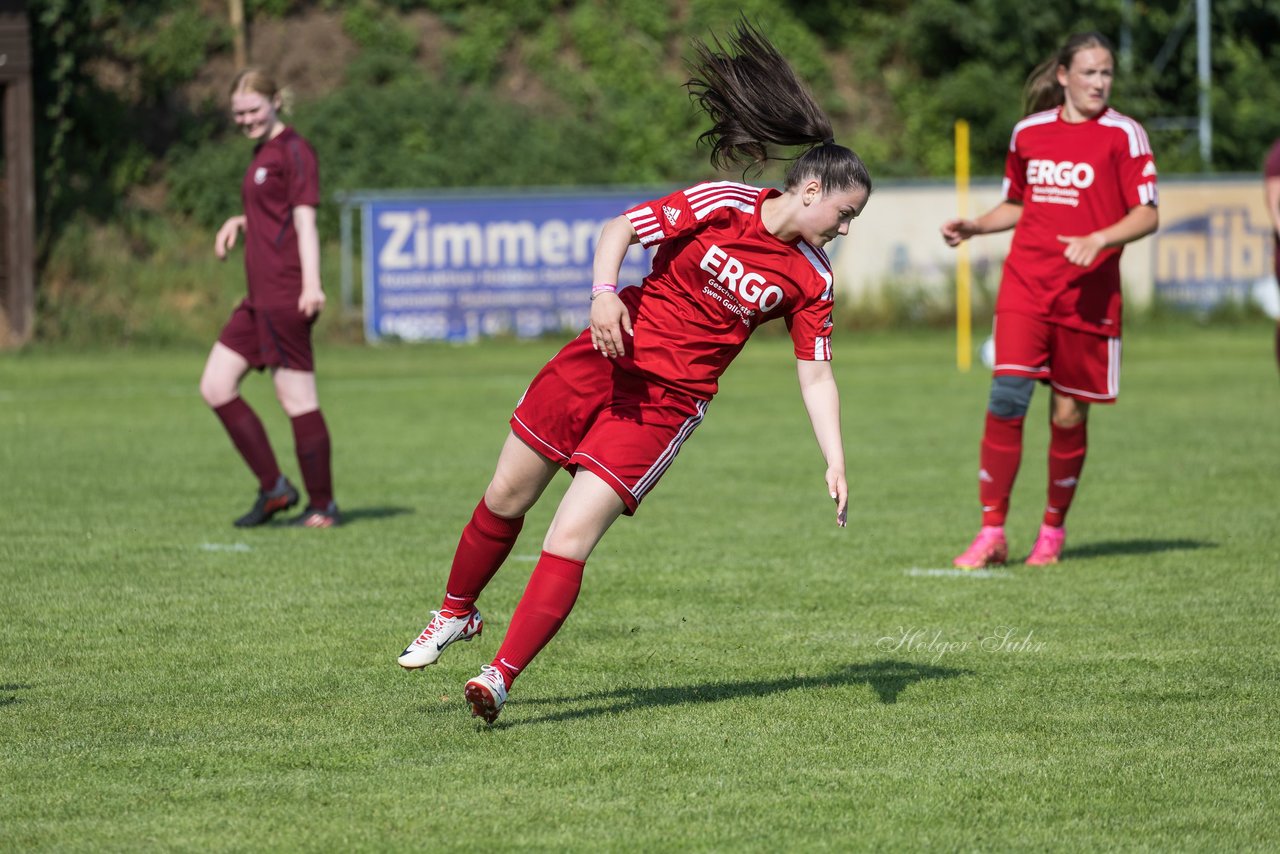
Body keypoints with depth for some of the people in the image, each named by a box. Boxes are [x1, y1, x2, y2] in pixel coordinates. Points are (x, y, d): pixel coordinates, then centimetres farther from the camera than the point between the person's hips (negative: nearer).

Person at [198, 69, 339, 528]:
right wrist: (238, 222, 13)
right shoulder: (263, 152, 19)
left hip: (285, 296, -10)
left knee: (296, 398, -5)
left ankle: (322, 506, 4)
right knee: (215, 386, 6)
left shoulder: (293, 151, -8)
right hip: (259, 298, 10)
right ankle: (274, 489, 11)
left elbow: (304, 219, -14)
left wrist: (311, 284, -22)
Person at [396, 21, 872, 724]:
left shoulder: (812, 280, -1)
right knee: (505, 499, 10)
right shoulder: (721, 205, -10)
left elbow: (815, 376, 3)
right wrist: (604, 291, -27)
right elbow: (620, 228, -9)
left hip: (668, 402, 0)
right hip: (606, 358, 0)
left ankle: (500, 679, -13)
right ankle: (456, 614, 36)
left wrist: (835, 461, -6)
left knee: (570, 537, -15)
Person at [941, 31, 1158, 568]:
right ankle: (991, 533, -8)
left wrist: (1098, 240, -22)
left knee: (1069, 413, 4)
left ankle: (1053, 531, 23)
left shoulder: (1123, 135, -2)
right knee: (1006, 395, -13)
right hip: (1025, 286, 2)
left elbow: (1147, 215, -6)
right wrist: (974, 227, 7)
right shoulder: (1029, 132, 11)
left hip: (1088, 295, -2)